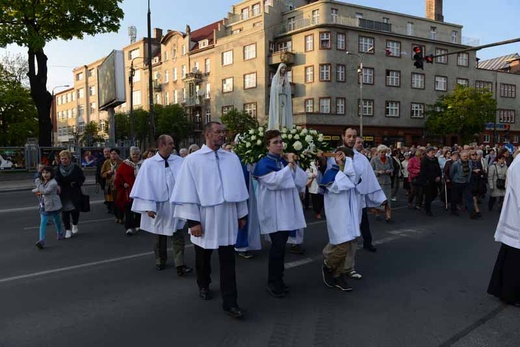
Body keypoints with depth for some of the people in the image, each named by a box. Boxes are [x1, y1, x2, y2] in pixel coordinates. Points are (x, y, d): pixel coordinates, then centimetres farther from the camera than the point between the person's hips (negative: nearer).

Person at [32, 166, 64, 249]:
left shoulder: (53, 183, -19)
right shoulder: (40, 182, 6)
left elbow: (45, 191, -25)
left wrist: (36, 190, -12)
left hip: (53, 205, -5)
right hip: (43, 206, 5)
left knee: (56, 220, 15)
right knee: (43, 223, -5)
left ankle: (60, 233, 41)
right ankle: (41, 241, -12)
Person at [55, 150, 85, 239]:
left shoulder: (76, 168, -4)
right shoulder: (58, 169, -1)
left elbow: (82, 178, 5)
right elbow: (55, 181, 2)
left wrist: (76, 183, -13)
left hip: (75, 194, -1)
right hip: (63, 195, 1)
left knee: (75, 210, 4)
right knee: (65, 212, 2)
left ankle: (75, 225, 33)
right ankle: (68, 230, 14)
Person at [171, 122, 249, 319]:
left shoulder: (232, 158, 4)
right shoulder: (193, 160, -7)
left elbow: (239, 187, 8)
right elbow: (188, 192, -9)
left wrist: (242, 214, 9)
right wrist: (192, 220, -13)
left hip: (227, 218, 2)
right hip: (204, 218, -2)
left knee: (228, 262, 2)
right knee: (203, 258, 18)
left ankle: (230, 302, 8)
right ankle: (203, 286, 44)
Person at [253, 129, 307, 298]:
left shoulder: (285, 161, 12)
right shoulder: (263, 163, -7)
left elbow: (302, 181, 5)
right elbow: (276, 181, -24)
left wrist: (293, 164, -7)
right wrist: (289, 165, -15)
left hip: (287, 210, 6)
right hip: (273, 212, -6)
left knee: (281, 246, 11)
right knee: (278, 246, -8)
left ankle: (278, 279, 23)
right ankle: (272, 282, 7)